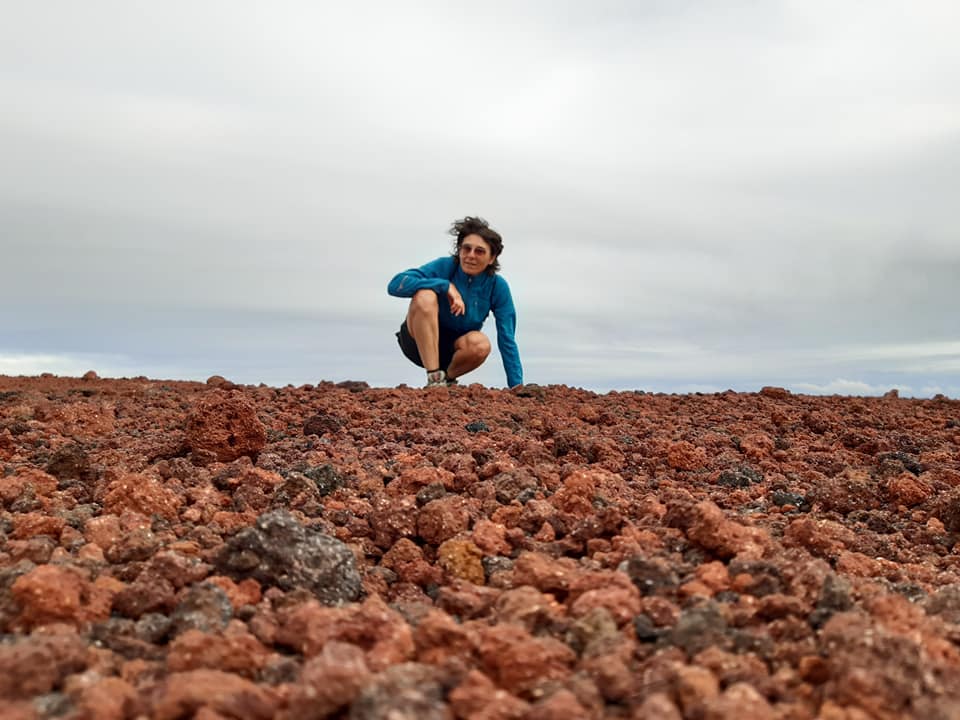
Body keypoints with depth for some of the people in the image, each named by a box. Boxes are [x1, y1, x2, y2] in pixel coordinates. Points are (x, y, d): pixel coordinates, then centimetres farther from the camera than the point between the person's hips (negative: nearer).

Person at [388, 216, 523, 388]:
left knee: (481, 344, -33)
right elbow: (395, 285, -28)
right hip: (419, 341, -2)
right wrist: (446, 286, -31)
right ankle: (434, 379, -28)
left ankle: (448, 379, 0)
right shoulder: (444, 267, -16)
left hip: (453, 350, 2)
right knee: (425, 296, -31)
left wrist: (517, 387, -15)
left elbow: (507, 339, -10)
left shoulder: (497, 286, -11)